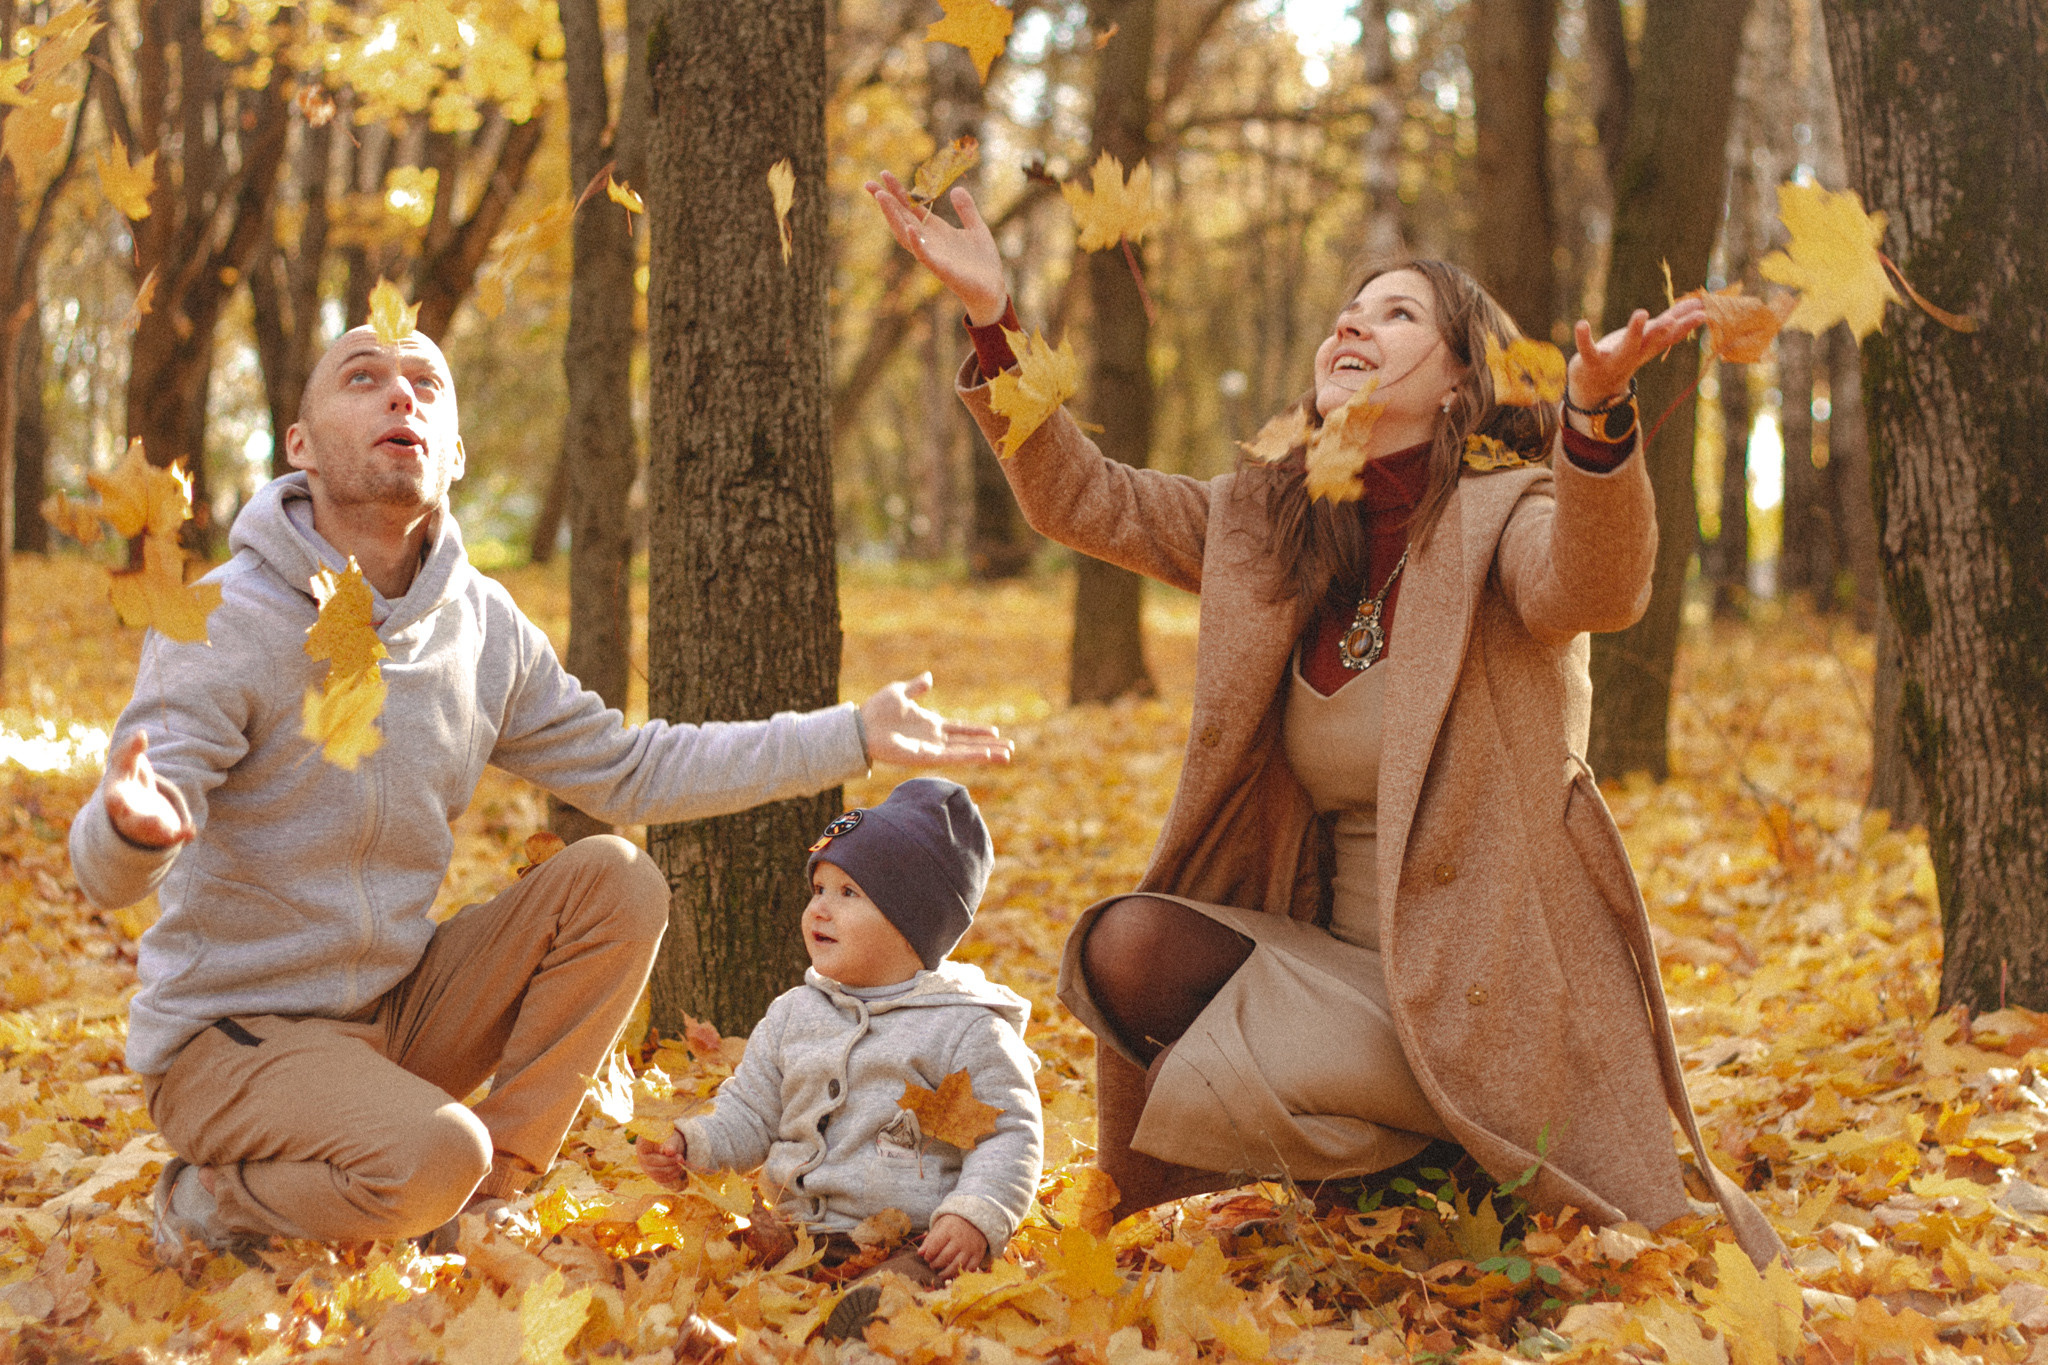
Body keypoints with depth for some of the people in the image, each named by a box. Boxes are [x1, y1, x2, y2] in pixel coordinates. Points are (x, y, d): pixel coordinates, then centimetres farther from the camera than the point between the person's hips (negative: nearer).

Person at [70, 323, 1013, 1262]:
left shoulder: (481, 624, 1)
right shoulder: (222, 622, -19)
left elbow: (630, 770, 11)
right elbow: (108, 874, -28)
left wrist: (853, 735, 6)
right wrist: (132, 826, -54)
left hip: (394, 1009, 6)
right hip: (229, 1036, -6)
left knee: (615, 880, -9)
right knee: (431, 1159, -33)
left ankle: (482, 1201, -2)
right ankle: (210, 1201, -1)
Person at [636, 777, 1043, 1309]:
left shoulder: (965, 1027, -2)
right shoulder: (793, 1015, 16)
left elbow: (1011, 1133, -5)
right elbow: (749, 1111, 21)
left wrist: (975, 1217, -20)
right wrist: (688, 1144, 1)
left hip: (914, 1242, -5)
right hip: (798, 1235, 6)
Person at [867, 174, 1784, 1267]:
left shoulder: (1503, 517, -11)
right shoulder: (1266, 521, 8)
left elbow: (1596, 588, -33)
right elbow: (1082, 497, 8)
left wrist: (1596, 411, -53)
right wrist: (992, 317, -3)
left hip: (1484, 980, -6)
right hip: (1334, 954, 6)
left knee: (1211, 1088, -22)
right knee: (1126, 948, -16)